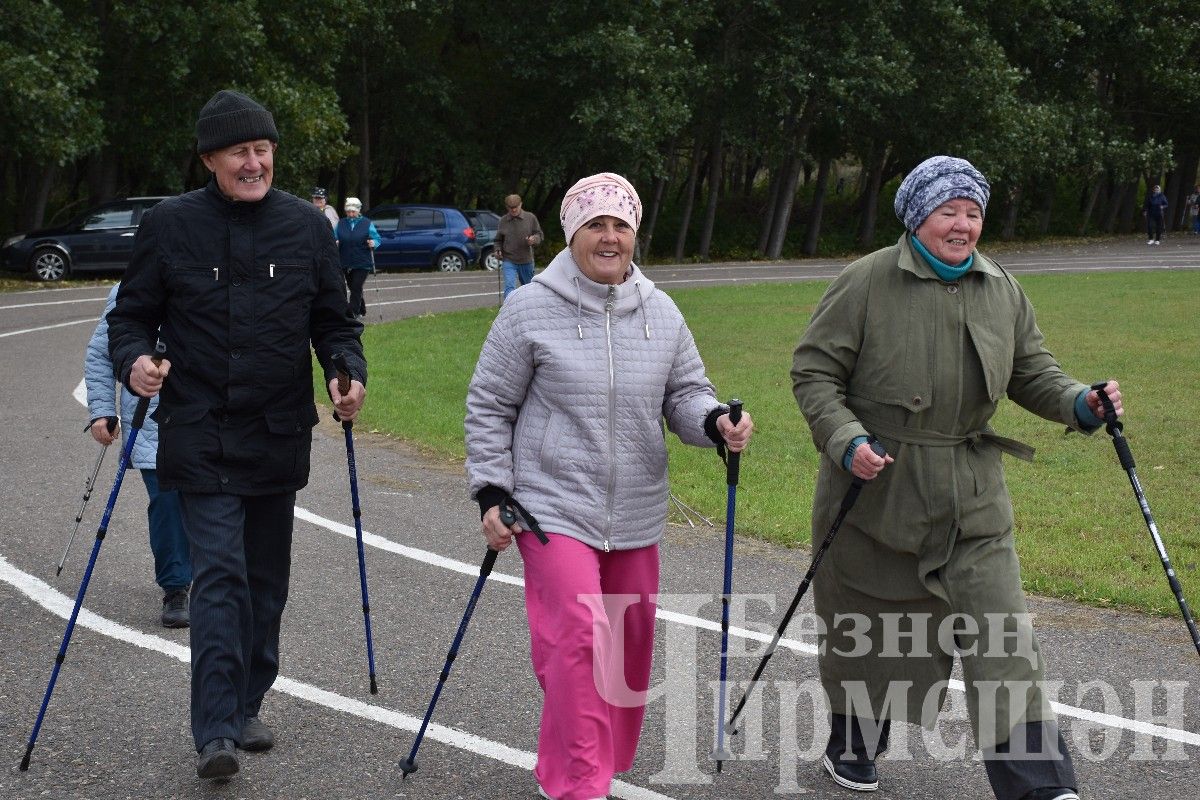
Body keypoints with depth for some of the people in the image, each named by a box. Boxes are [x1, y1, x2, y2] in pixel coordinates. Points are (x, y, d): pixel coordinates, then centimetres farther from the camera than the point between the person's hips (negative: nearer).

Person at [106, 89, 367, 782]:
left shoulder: (306, 225, 5)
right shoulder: (170, 225, -2)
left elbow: (335, 320, 12)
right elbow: (132, 315, 4)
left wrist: (349, 372, -8)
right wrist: (135, 360, -17)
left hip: (279, 437, 4)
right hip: (201, 438, -3)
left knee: (266, 579, 13)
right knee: (220, 575, -13)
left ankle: (247, 706, 29)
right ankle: (216, 731, -13)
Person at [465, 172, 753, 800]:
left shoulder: (660, 312, 5)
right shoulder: (531, 308, -7)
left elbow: (684, 393, 9)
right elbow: (489, 406, -1)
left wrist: (715, 422, -14)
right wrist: (491, 493, -5)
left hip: (635, 515, 5)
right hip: (554, 508, -5)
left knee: (631, 641, 13)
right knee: (580, 635, -17)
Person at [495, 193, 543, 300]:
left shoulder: (530, 218, 0)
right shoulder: (503, 221, 4)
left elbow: (540, 235, 4)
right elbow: (498, 240, 16)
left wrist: (534, 239, -19)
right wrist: (498, 250, -4)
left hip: (526, 260, 1)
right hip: (509, 261, -1)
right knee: (509, 287, -18)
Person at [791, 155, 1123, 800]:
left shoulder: (1001, 289, 6)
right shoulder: (867, 283, -10)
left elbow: (1031, 371, 15)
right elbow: (813, 371, -7)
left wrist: (1078, 404, -5)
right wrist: (845, 440, -22)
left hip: (972, 498, 3)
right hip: (875, 488, -3)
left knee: (1001, 637, -4)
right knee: (865, 630, 13)